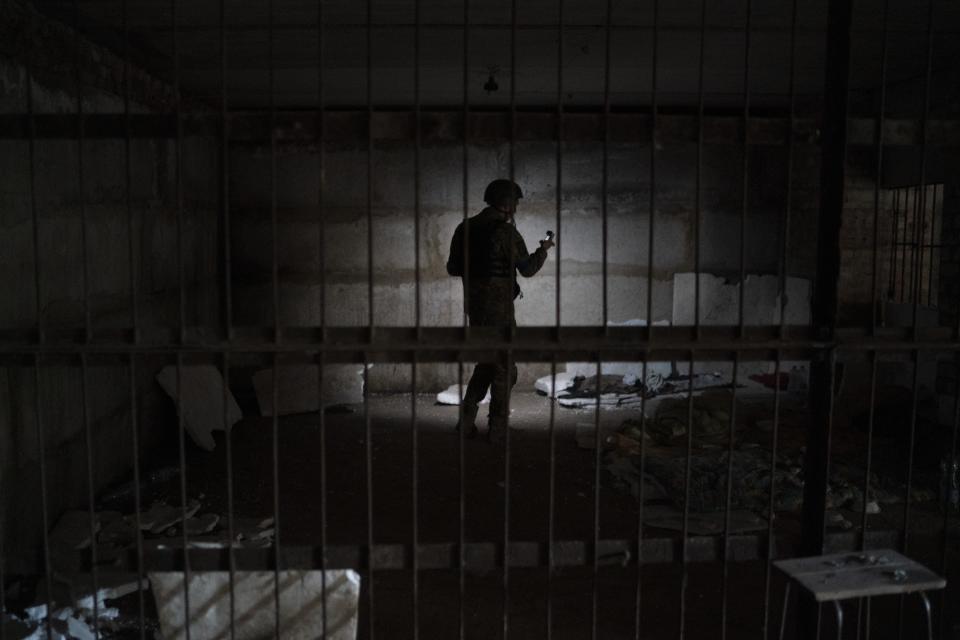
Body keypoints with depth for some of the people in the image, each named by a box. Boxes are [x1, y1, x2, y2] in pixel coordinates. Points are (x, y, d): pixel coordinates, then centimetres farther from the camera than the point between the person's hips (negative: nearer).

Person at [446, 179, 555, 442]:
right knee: (504, 368, 7)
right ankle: (497, 427, 13)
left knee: (487, 361, 20)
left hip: (474, 305, 7)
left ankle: (467, 418, 17)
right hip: (498, 308, -6)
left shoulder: (465, 228, 5)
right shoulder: (506, 232, -14)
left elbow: (452, 268, 9)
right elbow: (527, 269, -6)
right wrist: (543, 250, 11)